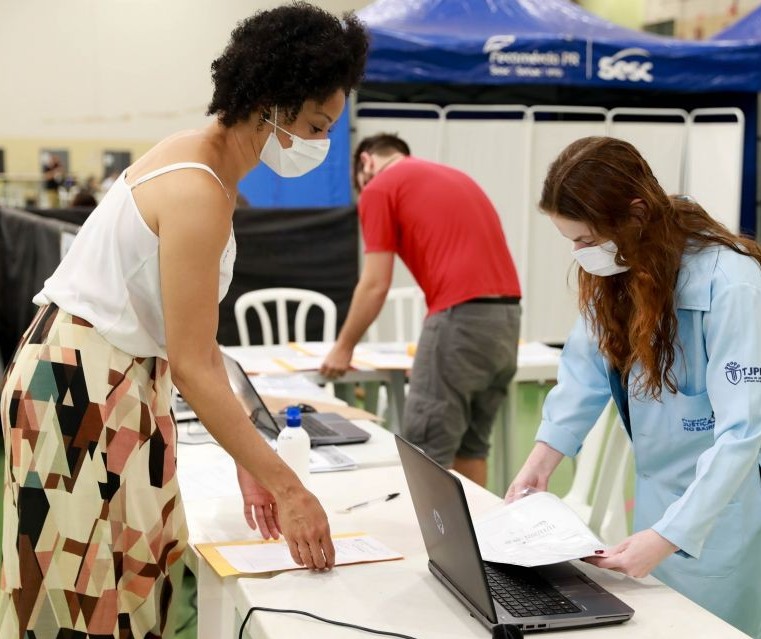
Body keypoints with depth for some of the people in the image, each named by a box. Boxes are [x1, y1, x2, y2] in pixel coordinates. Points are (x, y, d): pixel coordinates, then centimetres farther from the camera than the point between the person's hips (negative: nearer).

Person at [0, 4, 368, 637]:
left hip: (118, 382, 9)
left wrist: (249, 457, 6)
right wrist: (287, 487, -19)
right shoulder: (198, 192, -23)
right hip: (80, 388, -9)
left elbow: (198, 342, 8)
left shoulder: (205, 162, 7)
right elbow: (192, 366, -23)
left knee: (134, 580, 12)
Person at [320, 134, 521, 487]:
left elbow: (376, 285, -1)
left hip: (462, 315, -8)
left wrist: (343, 347, 13)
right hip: (507, 315, 8)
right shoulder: (454, 176, 27)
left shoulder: (380, 187, 4)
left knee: (426, 451, 1)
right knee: (470, 446, 16)